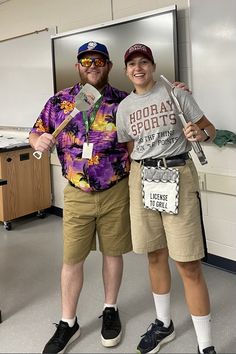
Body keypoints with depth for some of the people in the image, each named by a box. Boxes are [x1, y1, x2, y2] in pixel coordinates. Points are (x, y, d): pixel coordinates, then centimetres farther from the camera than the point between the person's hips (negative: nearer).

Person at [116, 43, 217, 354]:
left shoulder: (175, 93, 0)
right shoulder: (124, 107, 11)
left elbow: (209, 128, 2)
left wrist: (201, 134, -20)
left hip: (178, 175, -4)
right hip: (142, 179, 4)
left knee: (189, 265, -6)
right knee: (155, 255, 15)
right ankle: (164, 324, 36)